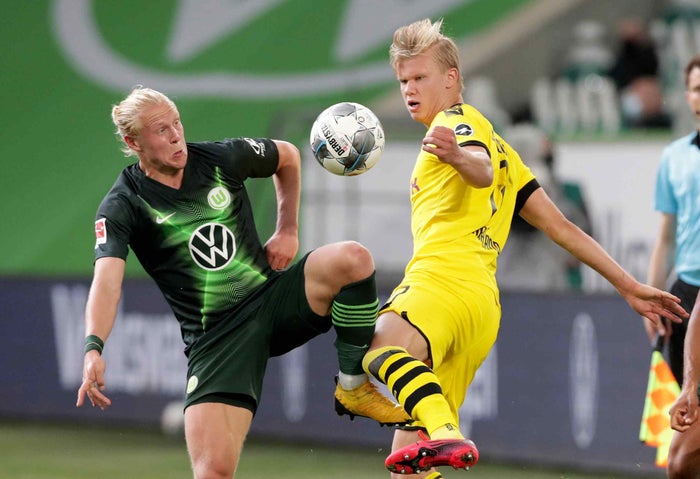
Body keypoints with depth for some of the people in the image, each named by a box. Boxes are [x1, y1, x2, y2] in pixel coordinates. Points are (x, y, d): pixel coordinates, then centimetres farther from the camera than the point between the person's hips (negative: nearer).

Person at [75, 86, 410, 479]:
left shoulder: (222, 158, 2)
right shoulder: (123, 207, -8)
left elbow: (288, 157, 23)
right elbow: (107, 281, -24)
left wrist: (288, 231, 14)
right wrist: (94, 348, -40)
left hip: (274, 297, 3)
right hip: (215, 339, -3)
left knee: (352, 259, -26)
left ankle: (354, 387, -7)